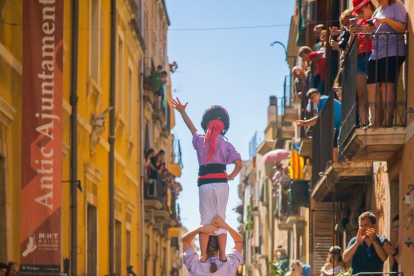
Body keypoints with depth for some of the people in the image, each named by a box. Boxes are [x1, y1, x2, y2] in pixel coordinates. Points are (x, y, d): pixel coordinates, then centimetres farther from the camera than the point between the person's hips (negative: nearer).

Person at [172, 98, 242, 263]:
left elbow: (191, 127, 27)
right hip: (221, 183, 0)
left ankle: (204, 255, -6)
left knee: (206, 219, 1)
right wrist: (231, 176, 9)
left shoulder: (200, 140, 9)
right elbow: (239, 164, -7)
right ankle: (222, 254, 1)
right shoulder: (226, 145, 4)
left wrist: (182, 111, 40)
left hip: (205, 184, 0)